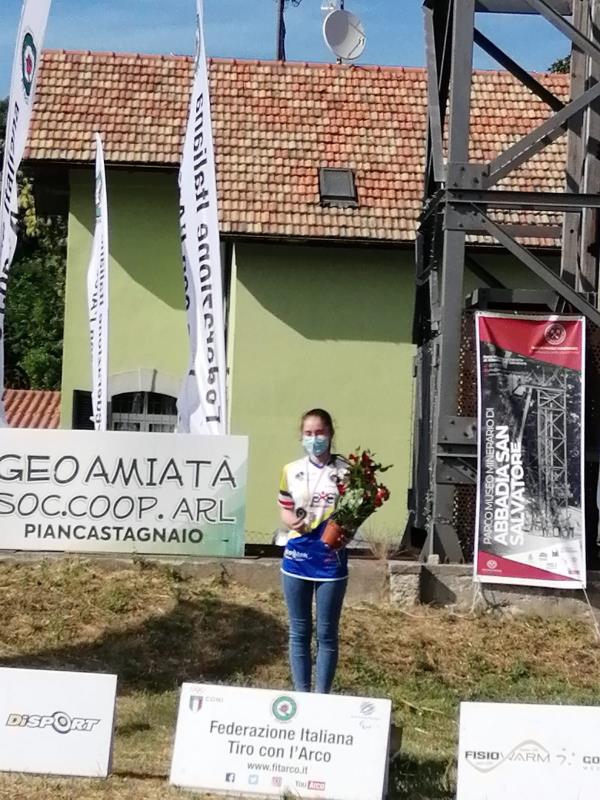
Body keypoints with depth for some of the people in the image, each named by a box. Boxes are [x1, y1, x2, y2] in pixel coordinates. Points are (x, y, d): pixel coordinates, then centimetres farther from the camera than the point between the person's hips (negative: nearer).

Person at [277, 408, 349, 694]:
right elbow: (285, 511, 13)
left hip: (331, 560, -2)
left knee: (326, 633, 5)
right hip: (297, 558, 3)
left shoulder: (345, 470, -2)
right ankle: (301, 694, 19)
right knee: (299, 632, 10)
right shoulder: (291, 470, 6)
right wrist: (292, 522, -10)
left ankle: (322, 696, 13)